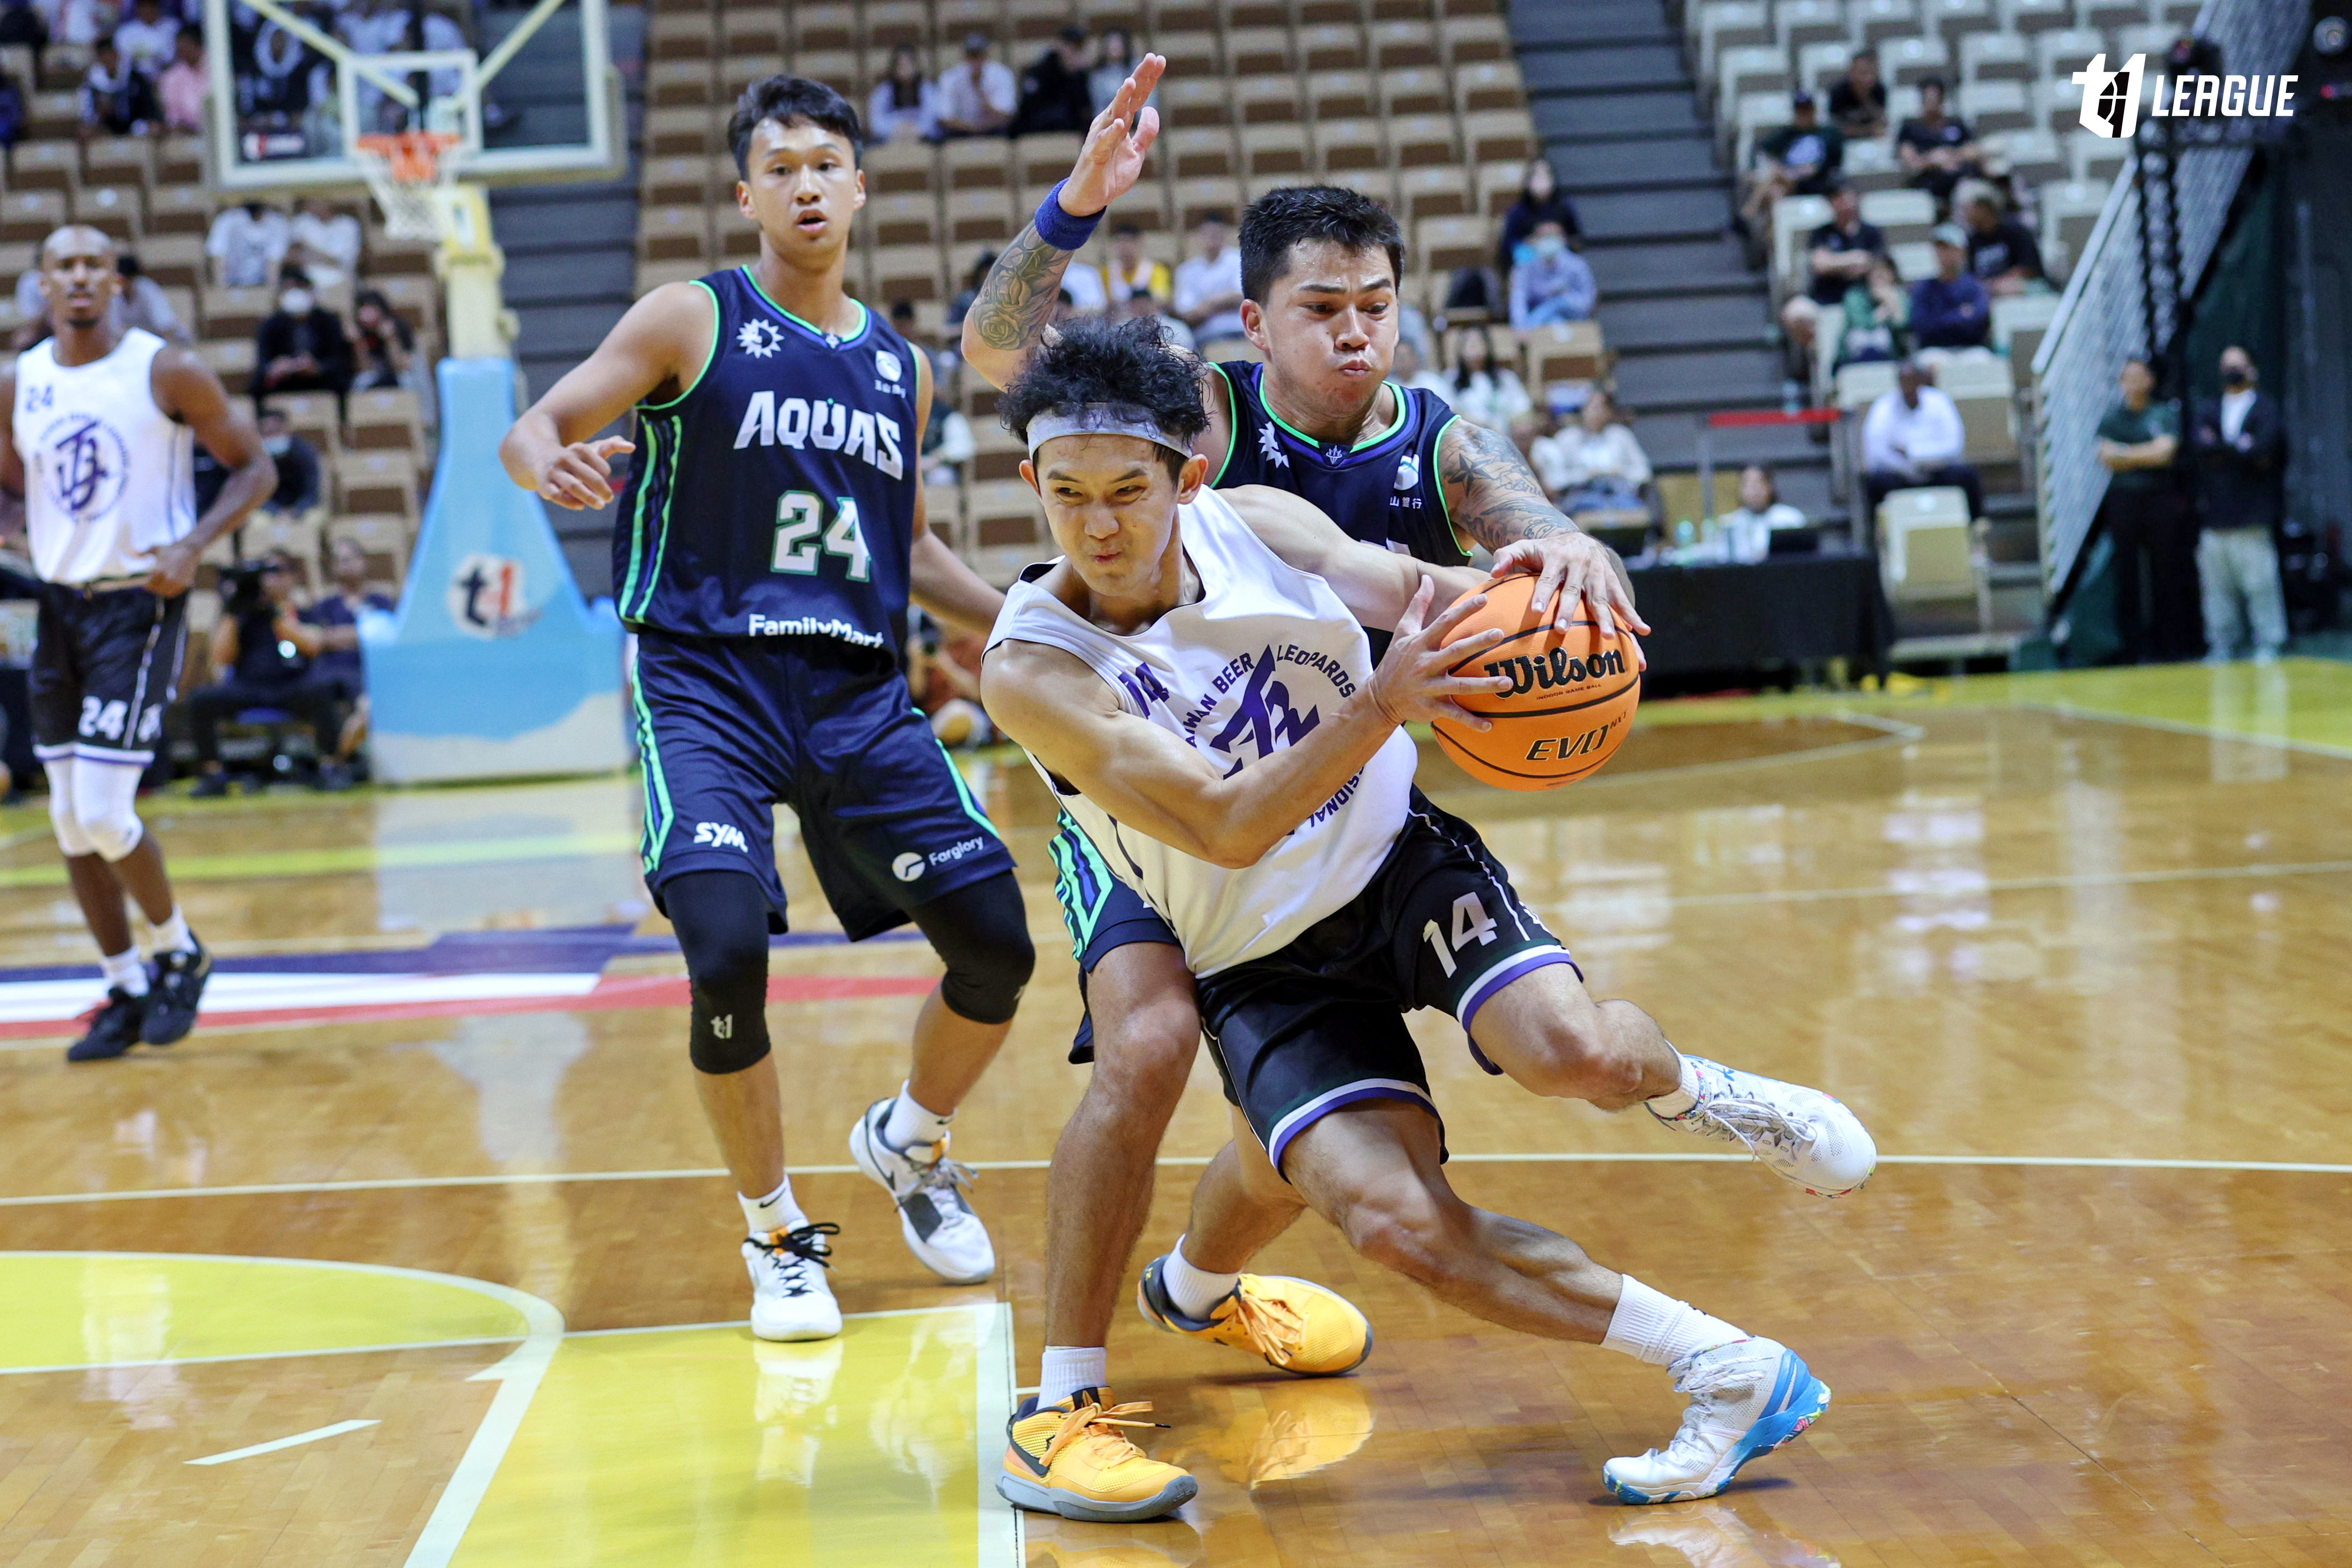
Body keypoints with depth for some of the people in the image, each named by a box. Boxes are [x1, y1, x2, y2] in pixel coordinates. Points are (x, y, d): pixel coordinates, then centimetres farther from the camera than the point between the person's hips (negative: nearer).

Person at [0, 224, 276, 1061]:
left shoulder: (167, 371, -8)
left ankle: (179, 952, 14)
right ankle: (126, 993, 19)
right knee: (71, 825, 6)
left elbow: (254, 467, -4)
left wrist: (193, 544, -18)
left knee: (106, 816, -11)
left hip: (139, 607, -5)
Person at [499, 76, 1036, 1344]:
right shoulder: (693, 321, 0)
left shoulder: (901, 367, 14)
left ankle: (909, 1145, 30)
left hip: (859, 690, 5)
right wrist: (553, 465, -28)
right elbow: (529, 433, -4)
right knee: (727, 947, -23)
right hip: (706, 675, -4)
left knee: (998, 943, -2)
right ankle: (777, 1239, 2)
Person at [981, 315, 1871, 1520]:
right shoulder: (1029, 670, -21)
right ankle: (1726, 1372, -12)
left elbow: (1415, 589, 4)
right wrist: (1378, 706, -42)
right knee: (1395, 1221, -23)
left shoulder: (1257, 525, -10)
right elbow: (1224, 828, -28)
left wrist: (1498, 590, -20)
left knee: (1571, 1054, -27)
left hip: (1399, 859, 2)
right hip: (1264, 963, -1)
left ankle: (1685, 1089, 11)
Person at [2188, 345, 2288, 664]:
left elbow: (2264, 447, -11)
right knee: (2216, 586, 3)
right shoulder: (2207, 408, 17)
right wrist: (2241, 449, -7)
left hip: (2252, 515, -4)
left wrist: (2219, 448, -5)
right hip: (2213, 515, 4)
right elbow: (2197, 445, -1)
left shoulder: (2267, 408, 6)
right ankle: (2221, 647, 10)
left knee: (2261, 584, -5)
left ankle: (2268, 646, 2)